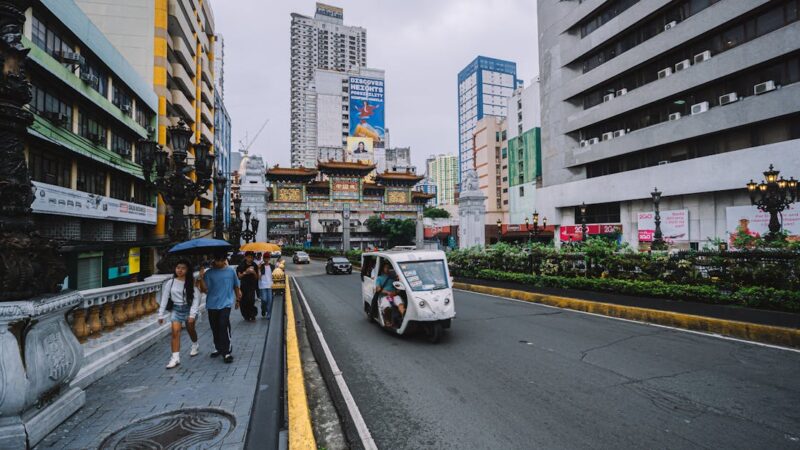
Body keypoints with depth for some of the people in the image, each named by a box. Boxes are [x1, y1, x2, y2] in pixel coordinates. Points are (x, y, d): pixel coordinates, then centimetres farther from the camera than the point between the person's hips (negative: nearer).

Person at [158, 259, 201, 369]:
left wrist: (193, 314, -18)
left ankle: (195, 345, 45)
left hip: (188, 308, -1)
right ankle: (175, 357, -5)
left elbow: (196, 298, -12)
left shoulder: (192, 282, -10)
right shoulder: (170, 282, -4)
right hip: (176, 309, 1)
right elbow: (164, 298, 1)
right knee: (175, 331, -10)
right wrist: (161, 314, 1)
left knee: (190, 329, 16)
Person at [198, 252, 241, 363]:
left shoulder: (231, 271, 1)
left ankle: (227, 352, -9)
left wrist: (238, 299, 17)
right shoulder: (208, 273, -1)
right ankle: (218, 348, 32)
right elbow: (204, 290, -7)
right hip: (212, 305, 2)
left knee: (224, 326, -15)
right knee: (215, 328, 13)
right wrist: (201, 278, -20)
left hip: (225, 304, -2)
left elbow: (236, 286, 13)